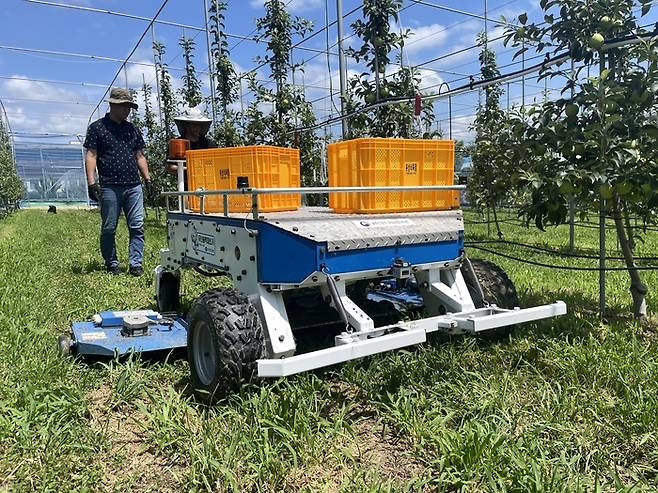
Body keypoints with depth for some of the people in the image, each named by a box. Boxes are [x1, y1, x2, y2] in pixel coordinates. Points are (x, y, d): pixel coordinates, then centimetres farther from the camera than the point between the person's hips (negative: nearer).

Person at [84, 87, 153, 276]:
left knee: (137, 227, -2)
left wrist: (147, 179, 13)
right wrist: (91, 182, -11)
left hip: (134, 186, 4)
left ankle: (136, 264, 3)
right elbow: (91, 156, -2)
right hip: (110, 187, -4)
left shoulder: (132, 129, 17)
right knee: (109, 229, 4)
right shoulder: (97, 127, 3)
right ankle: (112, 264, 16)